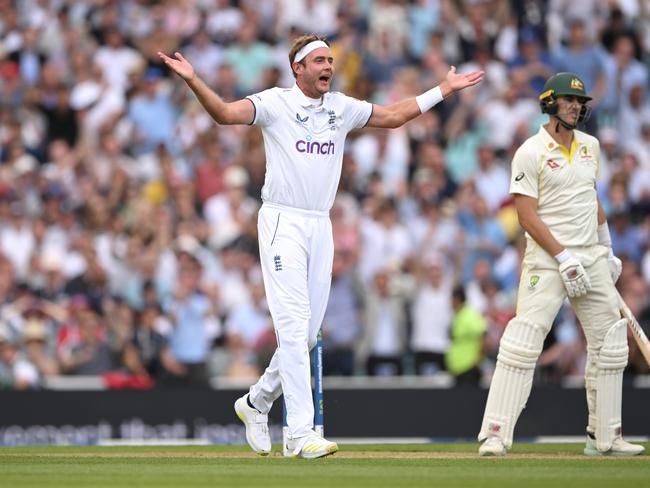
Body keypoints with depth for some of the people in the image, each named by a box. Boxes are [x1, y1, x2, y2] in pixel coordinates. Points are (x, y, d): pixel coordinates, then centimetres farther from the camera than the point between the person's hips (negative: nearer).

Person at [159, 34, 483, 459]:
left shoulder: (342, 108, 13)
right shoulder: (275, 103, -4)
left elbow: (393, 116, 24)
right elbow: (226, 113, -18)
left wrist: (443, 90, 22)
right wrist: (194, 81, -34)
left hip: (321, 228, 6)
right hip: (283, 223, -6)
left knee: (307, 334, 7)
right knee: (294, 326, -13)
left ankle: (257, 403, 29)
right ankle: (302, 435, -18)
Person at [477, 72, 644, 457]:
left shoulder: (590, 146, 12)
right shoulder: (531, 153, -8)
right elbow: (527, 214, -12)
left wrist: (608, 249, 22)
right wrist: (563, 258, -18)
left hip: (592, 256, 7)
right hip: (547, 258, -7)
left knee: (610, 345, 7)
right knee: (523, 342, -16)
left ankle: (605, 437, 15)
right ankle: (495, 435, -16)